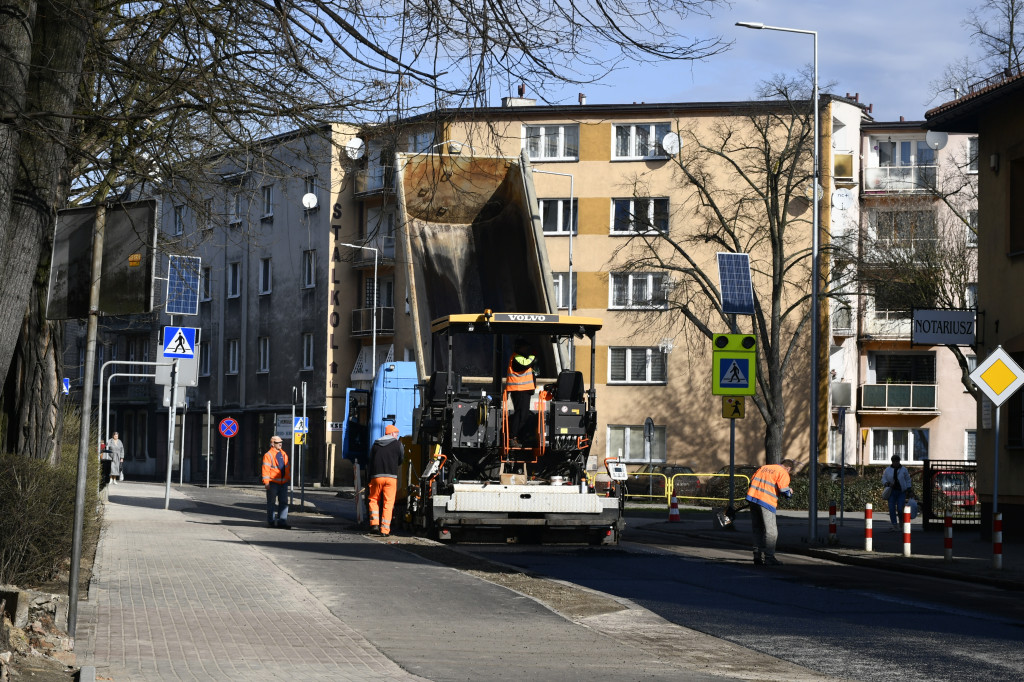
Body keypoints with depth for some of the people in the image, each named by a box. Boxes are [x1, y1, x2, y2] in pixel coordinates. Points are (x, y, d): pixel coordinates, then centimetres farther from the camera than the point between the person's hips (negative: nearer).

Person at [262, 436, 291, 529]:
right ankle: (271, 522, 9)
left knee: (283, 502, 3)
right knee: (271, 502, 3)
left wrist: (289, 478, 18)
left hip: (283, 482, 6)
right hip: (273, 482, -6)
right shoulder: (268, 455, -6)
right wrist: (266, 482, -17)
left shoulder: (284, 454, 15)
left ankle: (282, 521, 6)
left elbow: (287, 468, 22)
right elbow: (266, 469, -11)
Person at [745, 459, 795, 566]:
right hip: (767, 502, -7)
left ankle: (757, 557, 16)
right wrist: (790, 492, 14)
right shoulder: (783, 473, 0)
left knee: (757, 530, 15)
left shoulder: (764, 467, 22)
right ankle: (769, 558, -5)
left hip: (752, 497, 7)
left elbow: (752, 482, 21)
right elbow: (784, 491, -10)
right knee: (771, 532, -1)